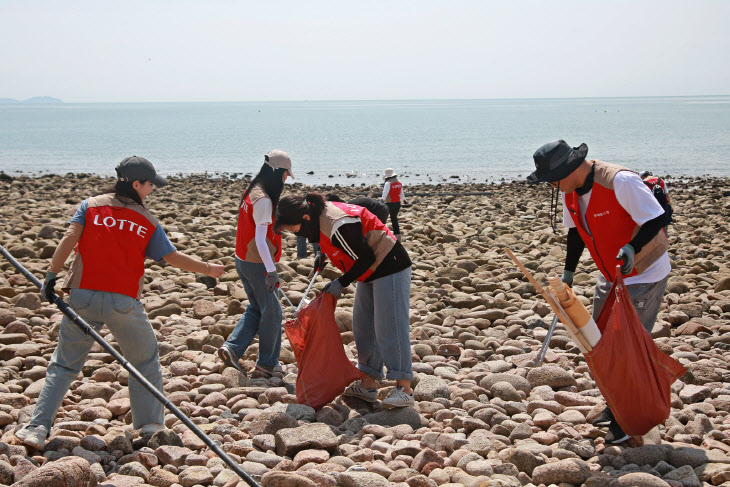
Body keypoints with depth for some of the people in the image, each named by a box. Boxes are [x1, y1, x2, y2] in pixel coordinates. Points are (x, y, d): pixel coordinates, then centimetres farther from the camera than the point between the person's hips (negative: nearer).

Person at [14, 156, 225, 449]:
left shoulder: (91, 206, 9)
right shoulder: (148, 222, 7)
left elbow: (69, 238, -5)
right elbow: (174, 258, 6)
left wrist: (51, 276, -8)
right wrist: (208, 269, 21)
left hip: (83, 296, 2)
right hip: (124, 302, -1)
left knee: (63, 365, 10)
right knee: (146, 363, 17)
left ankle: (37, 429, 0)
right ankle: (149, 428, 15)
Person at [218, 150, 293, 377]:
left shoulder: (252, 192, 8)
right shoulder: (263, 199, -21)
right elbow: (260, 239, -26)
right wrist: (271, 270, -28)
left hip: (244, 261, 9)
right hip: (258, 264, -9)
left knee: (256, 308, 20)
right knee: (271, 312, 5)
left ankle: (232, 347, 9)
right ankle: (267, 362, 15)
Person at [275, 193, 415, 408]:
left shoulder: (339, 227, -31)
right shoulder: (321, 213, -1)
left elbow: (365, 259, -23)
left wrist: (342, 283, -15)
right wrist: (324, 255, 9)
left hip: (390, 269, -10)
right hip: (372, 273, 10)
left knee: (388, 329, -12)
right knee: (363, 327, 9)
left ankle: (404, 389, -11)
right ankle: (368, 384, 13)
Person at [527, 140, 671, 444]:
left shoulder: (620, 181, -28)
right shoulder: (570, 191, -3)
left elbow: (656, 219, -27)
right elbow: (576, 231, 12)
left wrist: (632, 248, -42)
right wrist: (568, 274, 17)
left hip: (645, 274, -8)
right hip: (611, 276, 8)